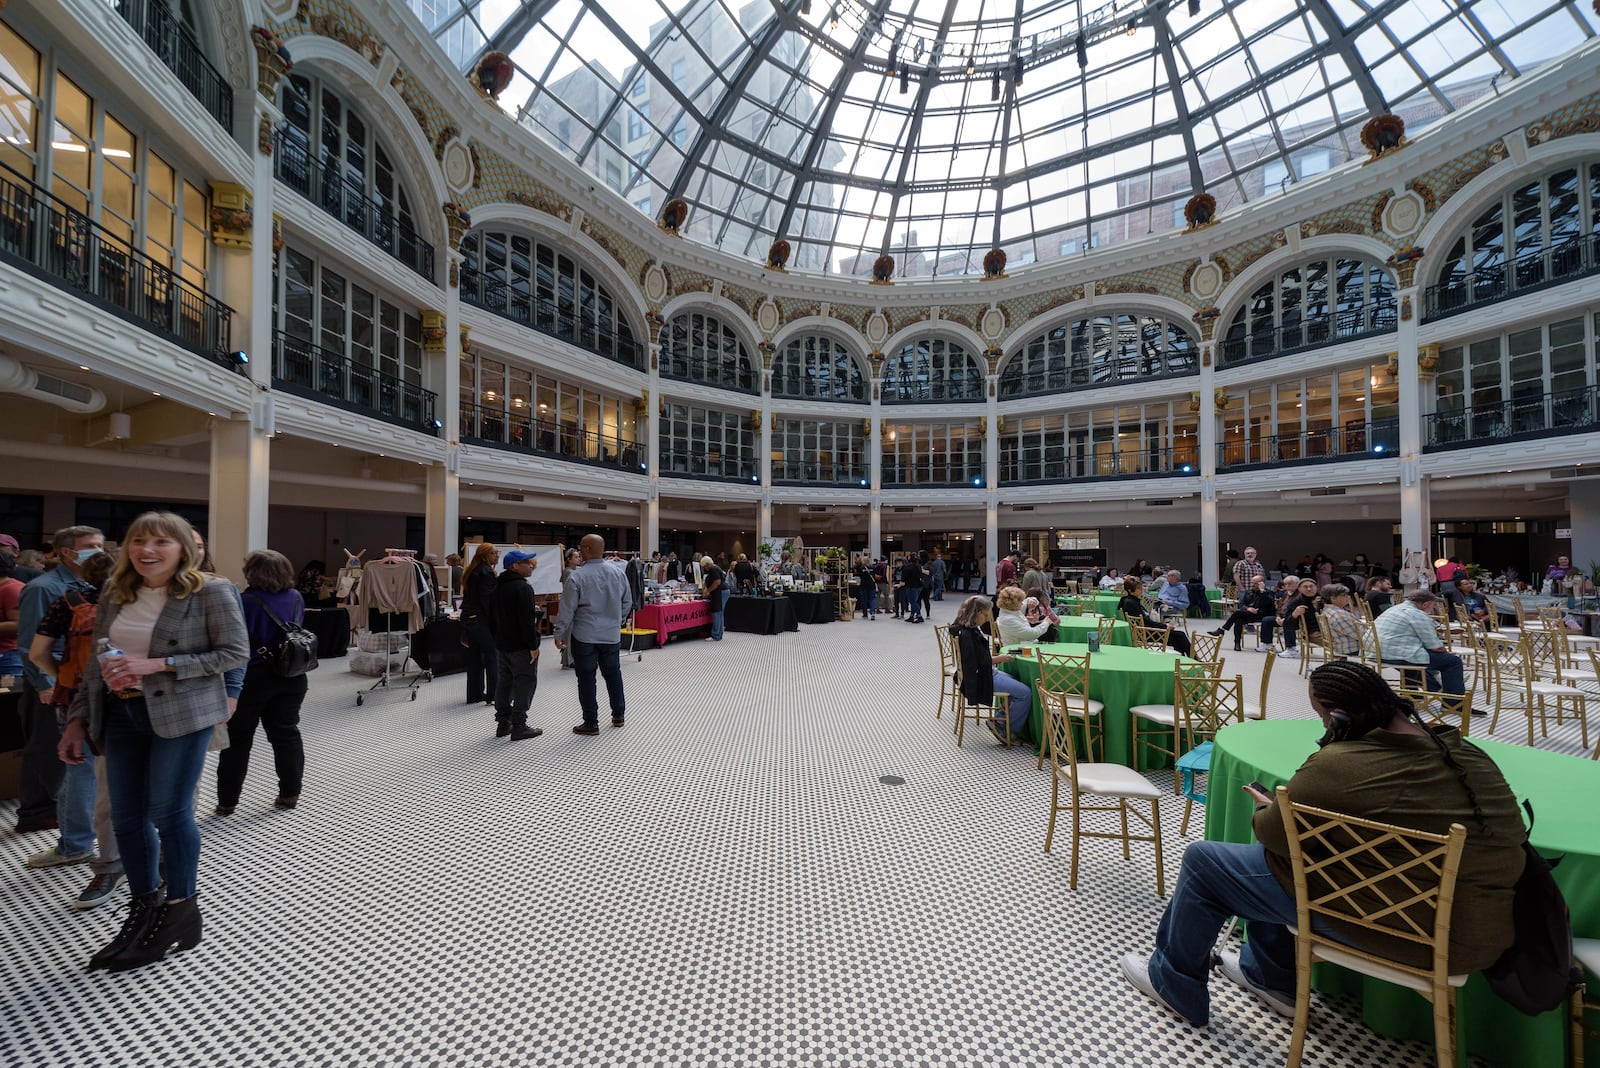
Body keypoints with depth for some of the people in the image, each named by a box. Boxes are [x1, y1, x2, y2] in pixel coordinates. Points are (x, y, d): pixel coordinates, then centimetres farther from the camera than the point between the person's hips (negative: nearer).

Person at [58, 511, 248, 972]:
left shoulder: (211, 592, -11)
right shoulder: (115, 596, 8)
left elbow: (235, 652, -14)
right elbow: (96, 663, 15)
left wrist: (158, 664, -19)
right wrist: (78, 719, 12)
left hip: (182, 713, -6)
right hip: (121, 715, 6)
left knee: (168, 811, 0)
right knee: (126, 815, 12)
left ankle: (181, 908, 18)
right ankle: (145, 908, 30)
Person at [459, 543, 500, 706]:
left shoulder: (471, 571, 14)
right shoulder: (486, 572, -14)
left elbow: (467, 595, 17)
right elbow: (488, 599, -19)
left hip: (468, 618, 9)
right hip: (481, 619, -9)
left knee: (474, 656, 14)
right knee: (492, 655, -3)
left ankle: (474, 694, 20)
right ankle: (493, 695, -2)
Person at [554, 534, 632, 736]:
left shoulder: (576, 576, -14)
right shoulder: (617, 573, 0)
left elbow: (567, 609, -10)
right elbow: (627, 603, 8)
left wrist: (560, 634, 0)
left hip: (584, 637, -4)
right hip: (612, 635, 4)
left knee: (586, 678, 5)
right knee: (613, 674, 17)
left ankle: (591, 723, 12)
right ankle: (618, 715, 27)